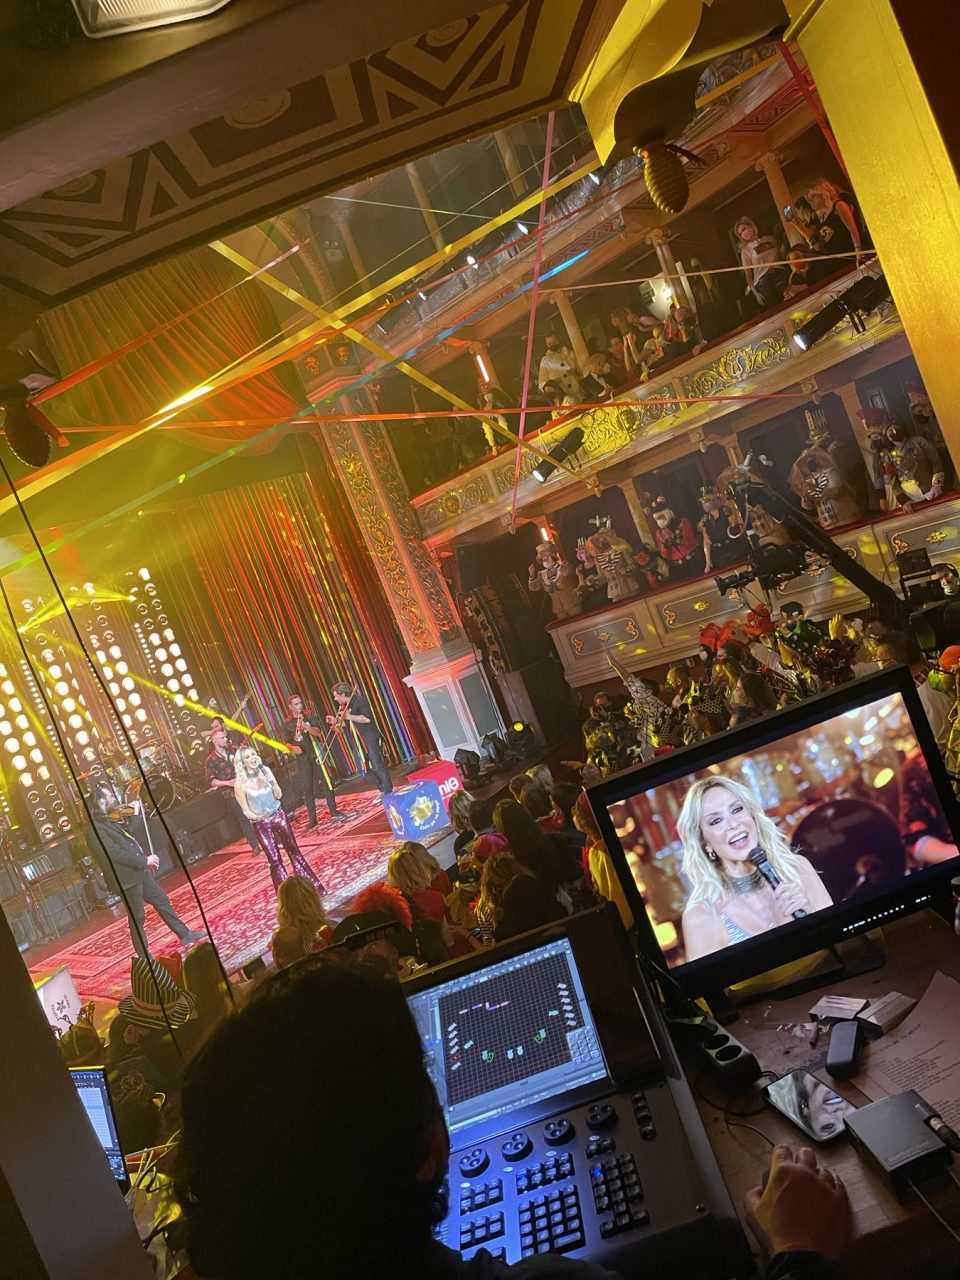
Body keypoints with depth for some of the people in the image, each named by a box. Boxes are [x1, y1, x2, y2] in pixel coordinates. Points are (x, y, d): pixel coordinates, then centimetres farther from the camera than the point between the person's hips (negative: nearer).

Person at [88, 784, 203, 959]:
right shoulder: (96, 830, -20)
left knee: (162, 901, 15)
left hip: (140, 871, 9)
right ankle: (145, 957, 16)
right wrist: (145, 860, -18)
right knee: (137, 918, 2)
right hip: (127, 879, -9)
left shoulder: (108, 822, 12)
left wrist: (146, 860, 7)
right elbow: (116, 853, -24)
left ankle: (185, 935, 26)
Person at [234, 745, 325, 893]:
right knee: (275, 860, 0)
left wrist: (271, 781, -21)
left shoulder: (265, 771, -5)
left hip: (279, 816, 3)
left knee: (294, 850, 8)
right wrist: (257, 817, -22)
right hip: (261, 824, -3)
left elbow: (279, 795, -6)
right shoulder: (240, 784, -14)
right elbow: (245, 810, -7)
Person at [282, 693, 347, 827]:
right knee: (307, 787, 0)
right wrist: (293, 747, -13)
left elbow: (318, 732, -10)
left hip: (315, 752, 0)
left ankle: (334, 812, 7)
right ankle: (312, 818, 5)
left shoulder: (309, 715, 1)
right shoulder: (287, 723, 3)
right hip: (302, 757, 0)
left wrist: (307, 727, -28)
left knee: (325, 782, -1)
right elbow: (287, 742, 9)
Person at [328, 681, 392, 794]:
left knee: (378, 766, -10)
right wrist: (336, 721, 7)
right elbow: (348, 723, 23)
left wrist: (349, 716, -21)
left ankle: (388, 792, -7)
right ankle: (383, 791, 16)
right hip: (364, 741, 9)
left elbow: (367, 718, -26)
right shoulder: (348, 705, 13)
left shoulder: (359, 701, -14)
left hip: (372, 738, -9)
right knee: (373, 768, 11)